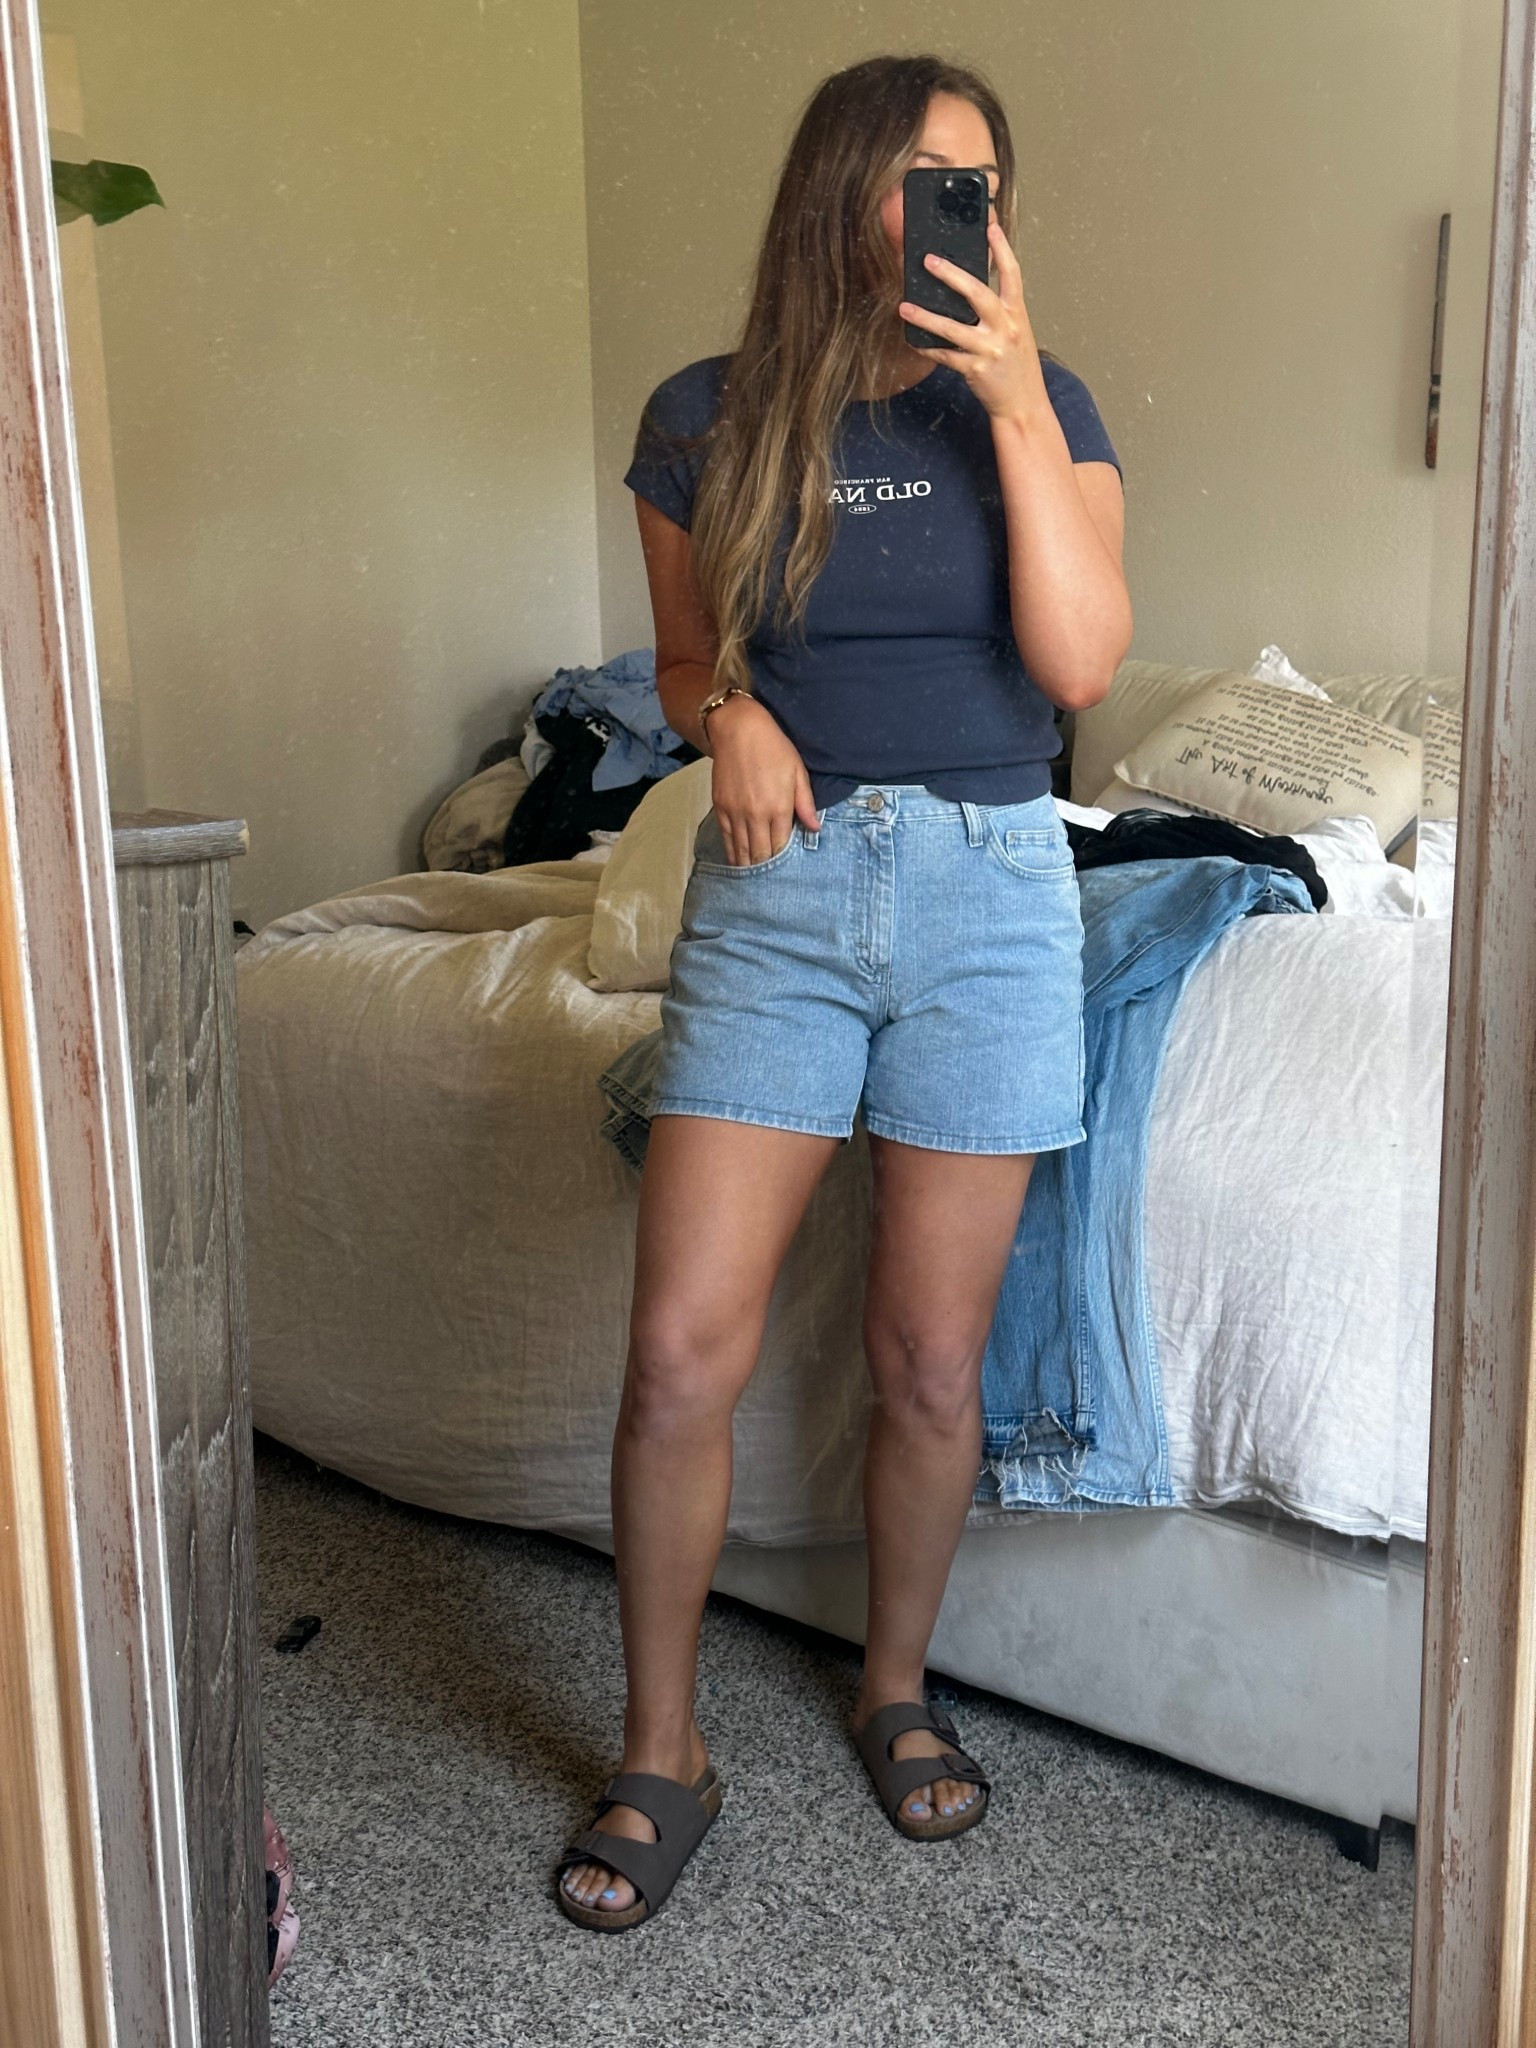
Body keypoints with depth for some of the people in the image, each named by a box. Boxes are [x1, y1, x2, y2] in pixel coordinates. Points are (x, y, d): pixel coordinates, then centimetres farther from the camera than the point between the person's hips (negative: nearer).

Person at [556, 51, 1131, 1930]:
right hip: (774, 889, 0)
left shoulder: (1032, 406, 4)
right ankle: (662, 1754, 16)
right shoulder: (701, 421, 4)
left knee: (930, 1361, 6)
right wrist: (730, 713, -8)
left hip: (988, 893, 0)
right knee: (679, 1353, -5)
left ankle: (897, 1689, 32)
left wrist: (1017, 400, -13)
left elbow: (1082, 661, -11)